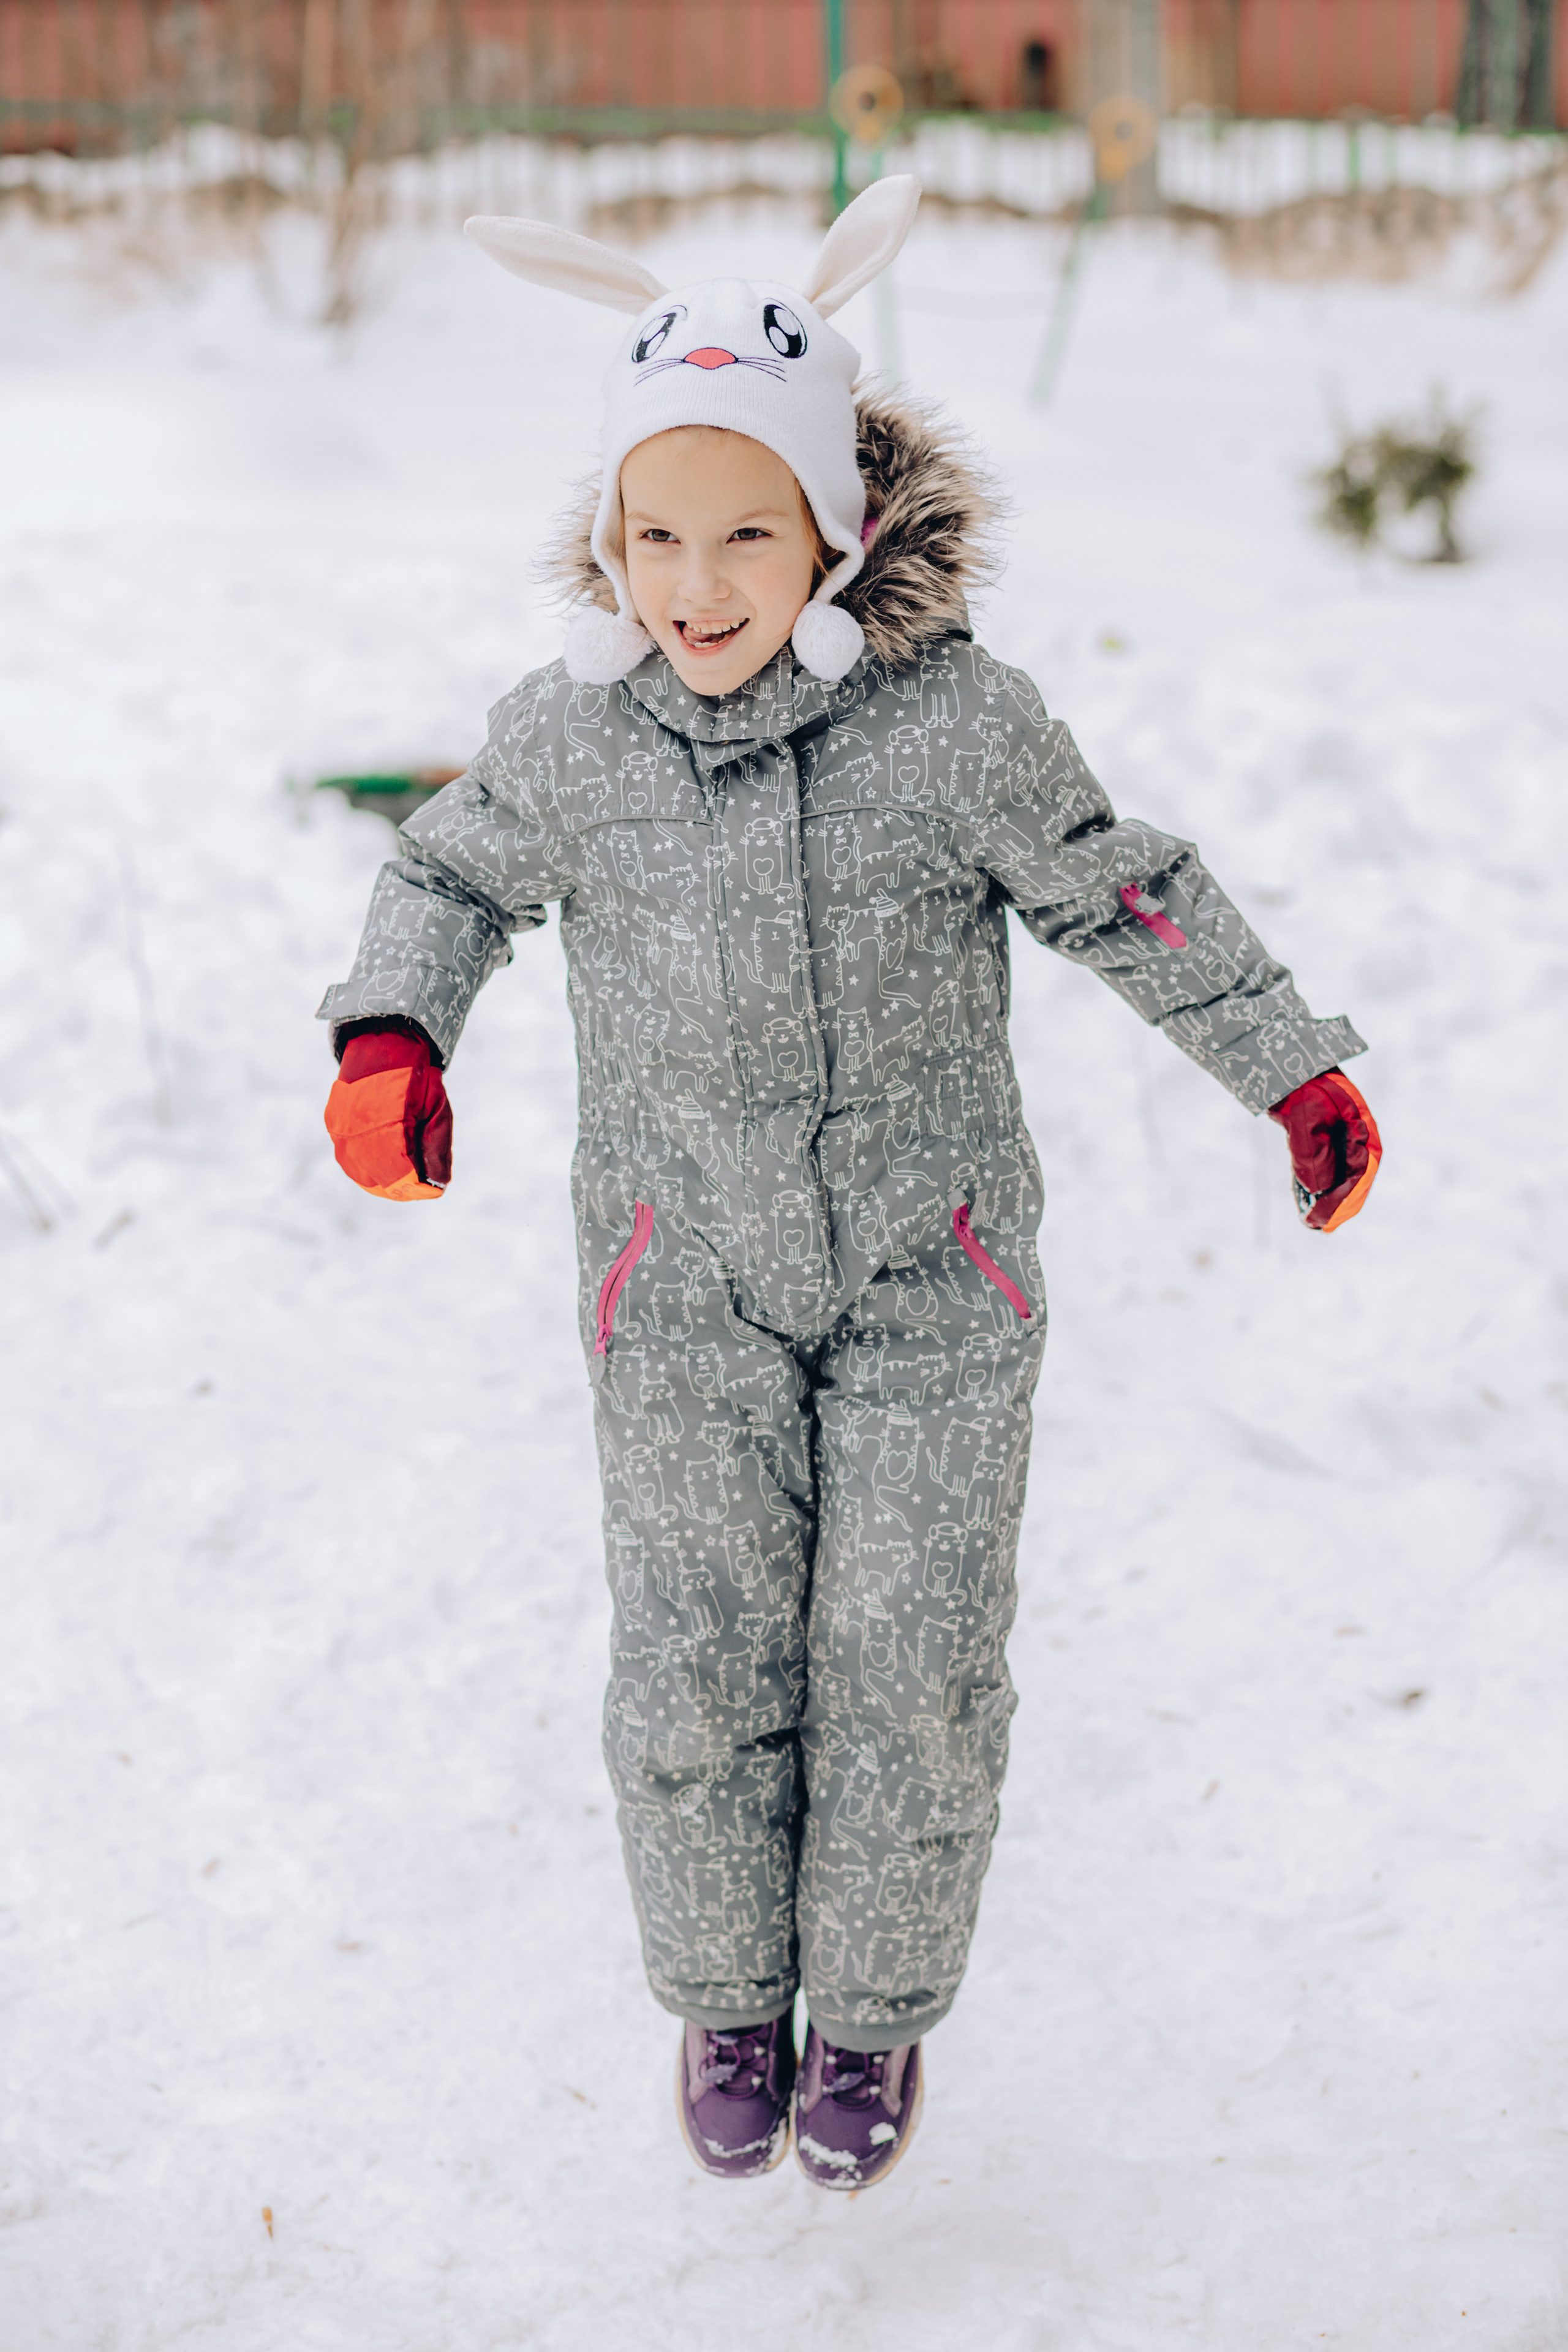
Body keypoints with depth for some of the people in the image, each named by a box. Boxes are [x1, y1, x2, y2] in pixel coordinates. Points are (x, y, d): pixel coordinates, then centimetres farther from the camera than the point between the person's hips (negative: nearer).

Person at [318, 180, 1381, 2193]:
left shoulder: (955, 719, -16)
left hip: (931, 1269, -1)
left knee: (911, 1668, 3)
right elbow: (456, 878, 9)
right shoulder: (571, 735, -11)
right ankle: (725, 1997, 30)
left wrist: (1293, 1068, 5)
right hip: (688, 1279, 1)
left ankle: (874, 2009, 28)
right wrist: (389, 1035, -10)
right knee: (696, 1677, 3)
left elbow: (1123, 899, -1)